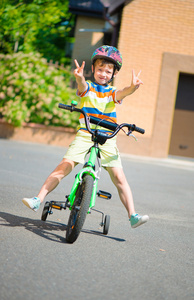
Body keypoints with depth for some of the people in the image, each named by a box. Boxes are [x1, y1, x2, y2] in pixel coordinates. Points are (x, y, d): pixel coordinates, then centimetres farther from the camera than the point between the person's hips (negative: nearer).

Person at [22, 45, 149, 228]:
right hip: (84, 135, -1)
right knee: (64, 166, -15)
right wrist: (79, 77, -45)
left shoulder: (113, 93, 7)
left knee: (119, 177, -8)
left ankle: (132, 215, -5)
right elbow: (82, 86, -21)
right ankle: (38, 199, -12)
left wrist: (132, 87, -40)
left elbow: (123, 93, -16)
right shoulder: (88, 88, 4)